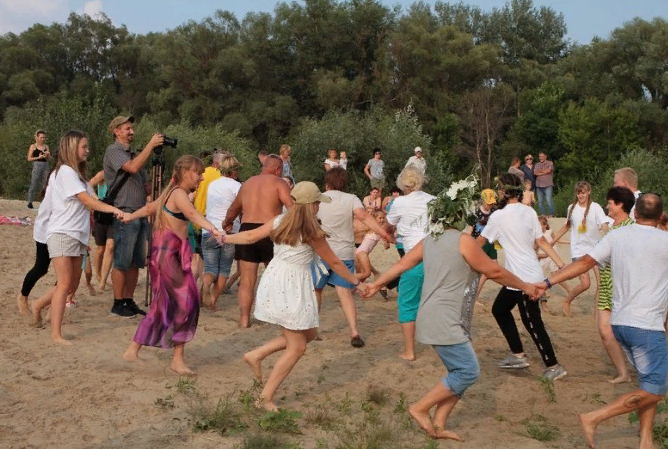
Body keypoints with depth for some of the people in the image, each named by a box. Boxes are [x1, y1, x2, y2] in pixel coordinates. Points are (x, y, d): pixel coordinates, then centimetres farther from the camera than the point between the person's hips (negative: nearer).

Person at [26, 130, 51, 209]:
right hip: (37, 165, -4)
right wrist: (38, 157, -12)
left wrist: (48, 155, -8)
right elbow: (29, 158, -2)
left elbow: (48, 159, 12)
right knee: (34, 184, -4)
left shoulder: (46, 146, 12)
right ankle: (30, 202, 1)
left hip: (45, 166, 4)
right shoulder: (33, 146, 2)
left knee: (44, 184, 2)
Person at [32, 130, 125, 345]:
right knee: (65, 284, -10)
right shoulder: (65, 172, -11)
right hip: (62, 234, -9)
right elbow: (86, 200, -20)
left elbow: (89, 200, 14)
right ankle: (56, 334, -8)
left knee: (73, 285, 11)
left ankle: (39, 305, 32)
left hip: (77, 235, 9)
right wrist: (112, 209, -30)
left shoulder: (76, 173, 20)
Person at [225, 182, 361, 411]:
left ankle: (257, 355, 17)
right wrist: (355, 281, 9)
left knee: (308, 334, 20)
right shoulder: (312, 232, -13)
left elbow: (250, 236, 9)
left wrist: (224, 238, 25)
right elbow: (333, 262, -4)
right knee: (297, 347, 4)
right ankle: (266, 396, 6)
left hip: (275, 278, 8)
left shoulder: (280, 221, 4)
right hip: (292, 286, -8)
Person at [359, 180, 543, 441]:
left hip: (438, 319, 9)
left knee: (460, 372, 12)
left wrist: (375, 285, 30)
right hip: (445, 322, -9)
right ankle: (420, 408, 1)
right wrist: (526, 287, 8)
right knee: (469, 372, -6)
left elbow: (402, 264, 18)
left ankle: (438, 425, 12)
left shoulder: (429, 240, 11)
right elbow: (494, 272, -6)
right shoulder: (463, 241, -12)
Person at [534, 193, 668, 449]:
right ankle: (593, 419, -6)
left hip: (620, 322, 7)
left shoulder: (617, 236, 2)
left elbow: (584, 263, -2)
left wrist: (548, 283, -1)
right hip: (646, 326, -7)